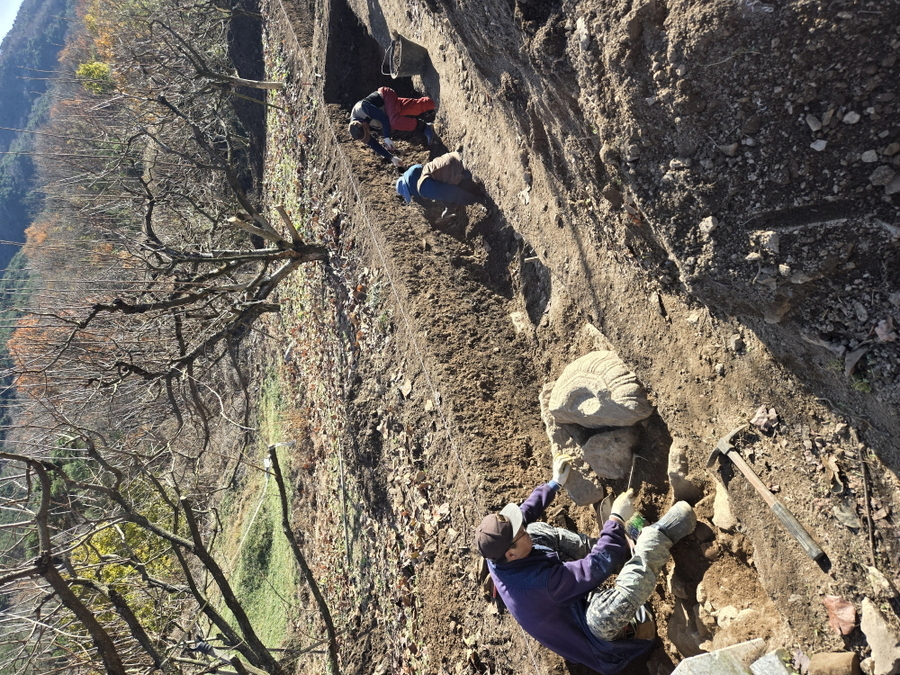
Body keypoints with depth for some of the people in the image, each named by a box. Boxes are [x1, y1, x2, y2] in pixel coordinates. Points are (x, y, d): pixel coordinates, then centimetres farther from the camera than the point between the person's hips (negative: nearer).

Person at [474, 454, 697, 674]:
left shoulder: (495, 556, -17)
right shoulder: (539, 582, -41)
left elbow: (525, 512, 1)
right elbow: (597, 568, -37)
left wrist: (554, 483, 11)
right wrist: (617, 519, -28)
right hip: (592, 635, -8)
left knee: (538, 531, 3)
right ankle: (659, 534, -19)